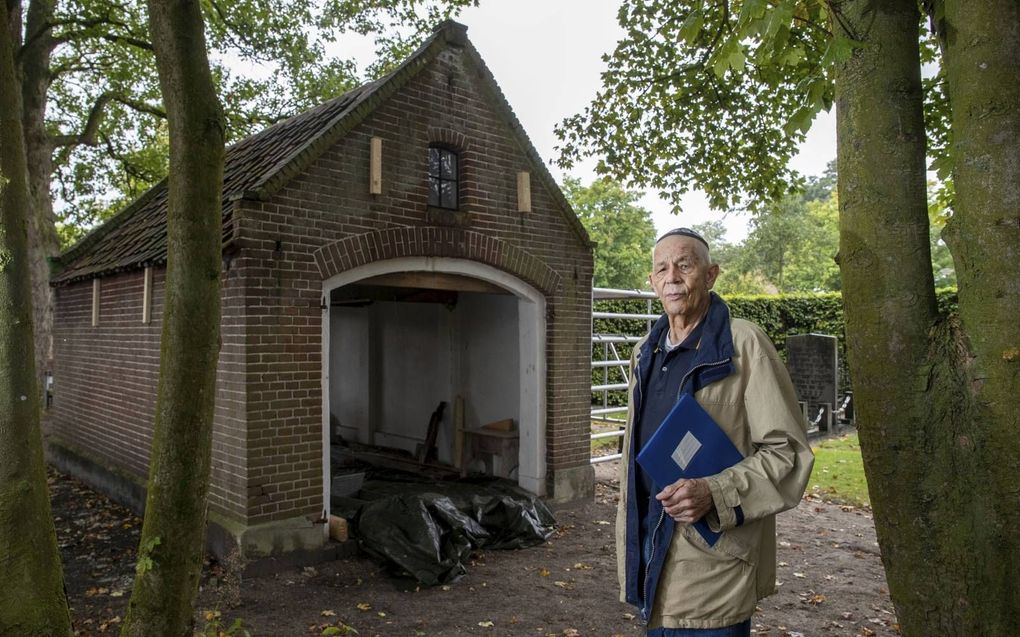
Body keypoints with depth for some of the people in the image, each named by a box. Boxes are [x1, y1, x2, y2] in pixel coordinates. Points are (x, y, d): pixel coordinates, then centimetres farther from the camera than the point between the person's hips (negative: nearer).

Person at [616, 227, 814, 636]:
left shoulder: (743, 345, -11)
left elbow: (787, 451, -11)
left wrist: (714, 493, -24)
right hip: (652, 554, 6)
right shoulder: (645, 353, 11)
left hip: (713, 561, -6)